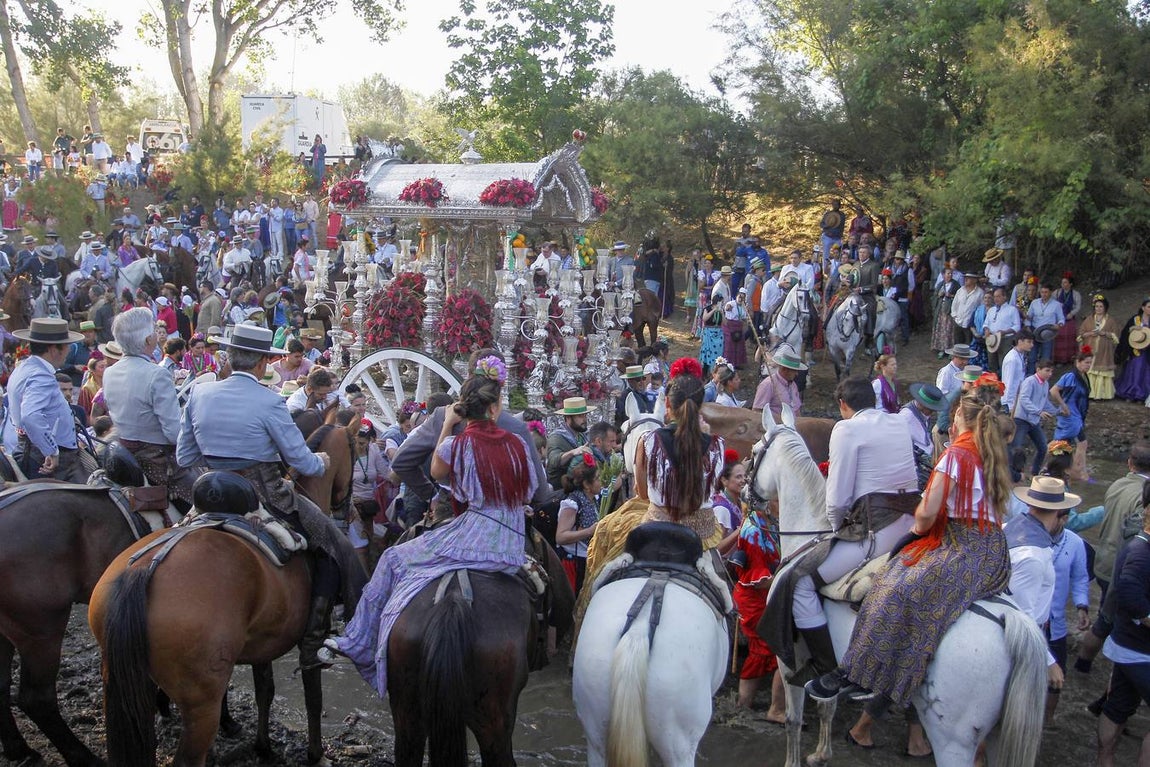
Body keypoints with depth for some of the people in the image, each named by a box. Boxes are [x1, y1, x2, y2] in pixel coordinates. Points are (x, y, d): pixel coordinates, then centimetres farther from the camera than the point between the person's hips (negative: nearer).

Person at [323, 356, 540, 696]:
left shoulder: (458, 444, -6)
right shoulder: (518, 443, 3)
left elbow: (436, 472, 16)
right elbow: (531, 490, 15)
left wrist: (447, 425, 18)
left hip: (473, 538, -5)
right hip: (512, 549, 5)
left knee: (395, 559, 12)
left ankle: (360, 643, 16)